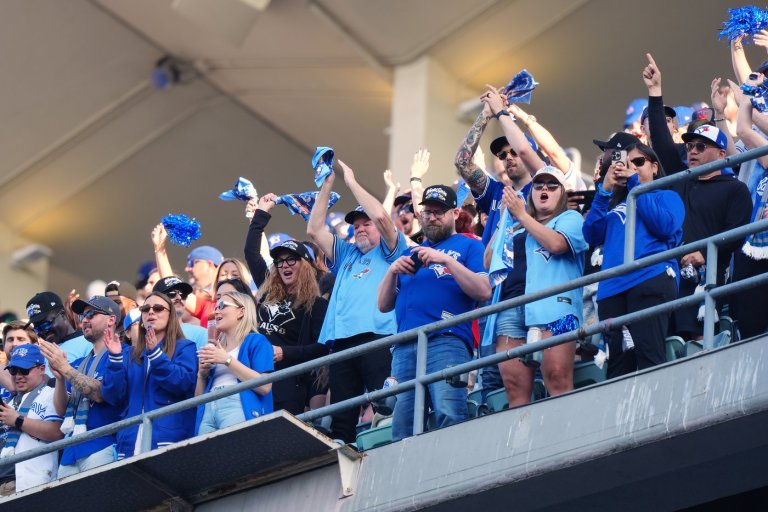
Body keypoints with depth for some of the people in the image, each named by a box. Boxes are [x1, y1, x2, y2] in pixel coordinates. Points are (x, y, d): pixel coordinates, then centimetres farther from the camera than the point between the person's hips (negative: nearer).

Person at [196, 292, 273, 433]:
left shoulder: (256, 341, 8)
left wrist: (227, 360, -7)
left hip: (237, 407, -6)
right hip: (208, 410, 6)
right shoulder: (214, 348, 25)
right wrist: (202, 374, 6)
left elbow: (264, 386, -9)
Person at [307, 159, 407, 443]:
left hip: (377, 336, -6)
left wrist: (351, 181, 7)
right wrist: (327, 185, 19)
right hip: (342, 341, 6)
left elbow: (381, 216, -1)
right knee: (341, 417, -2)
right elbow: (314, 230, 24)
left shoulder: (388, 250, 16)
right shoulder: (346, 254, 32)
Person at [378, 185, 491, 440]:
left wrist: (447, 260, -9)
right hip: (405, 348, 5)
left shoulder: (468, 247, 13)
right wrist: (392, 271, 7)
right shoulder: (411, 253, 29)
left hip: (446, 340, -5)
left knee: (449, 416, -24)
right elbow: (384, 305, 24)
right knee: (402, 427, -3)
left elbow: (484, 292, -3)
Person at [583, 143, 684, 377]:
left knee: (649, 356, -17)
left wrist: (635, 183, 2)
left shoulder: (667, 196, 18)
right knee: (618, 362, -2)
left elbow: (665, 226, -4)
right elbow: (592, 235, 15)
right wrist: (605, 190, 10)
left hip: (651, 278, -5)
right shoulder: (615, 202, 29)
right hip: (612, 287, 5)